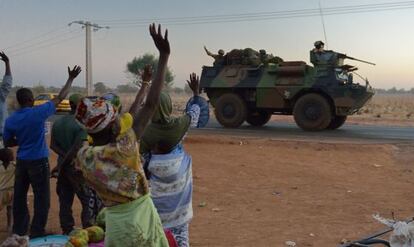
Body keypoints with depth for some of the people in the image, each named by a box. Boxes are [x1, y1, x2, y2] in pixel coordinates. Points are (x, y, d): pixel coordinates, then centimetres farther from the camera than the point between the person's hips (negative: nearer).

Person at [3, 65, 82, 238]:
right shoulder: (38, 113, -14)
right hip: (38, 161, -5)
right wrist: (71, 79, 1)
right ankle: (37, 233, 8)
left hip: (21, 161, 5)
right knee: (42, 198, 4)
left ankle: (19, 231, 23)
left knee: (19, 196, 14)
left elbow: (7, 143, 8)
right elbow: (60, 98, -7)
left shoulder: (10, 120, -1)